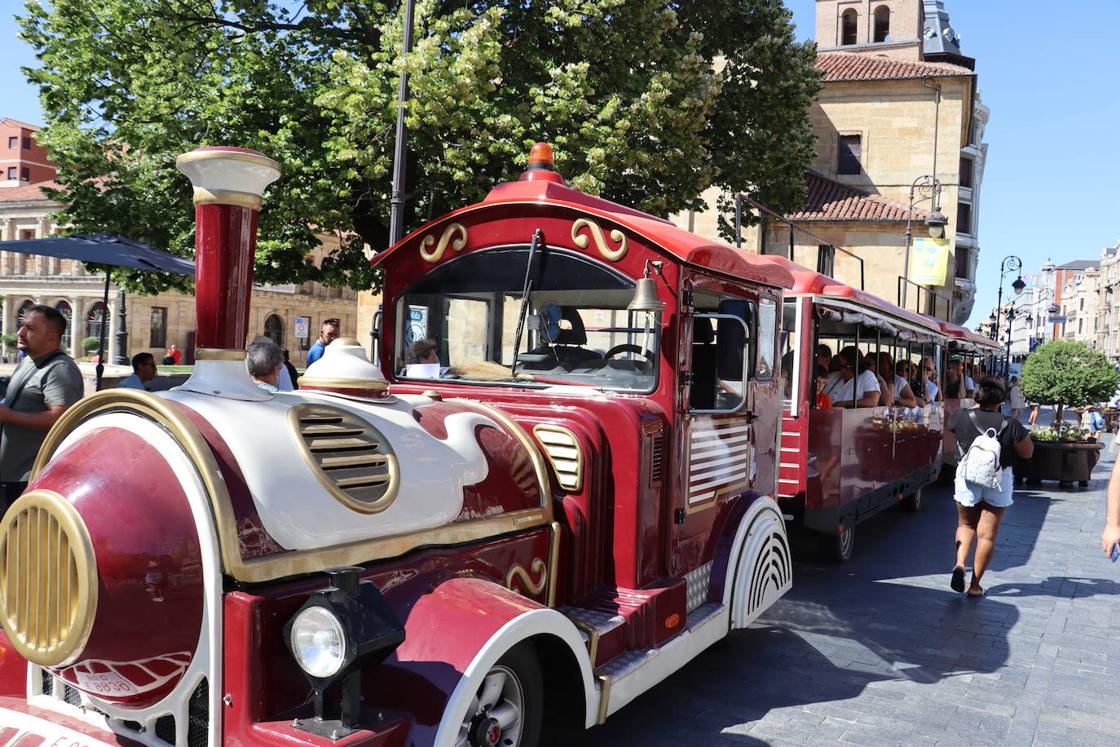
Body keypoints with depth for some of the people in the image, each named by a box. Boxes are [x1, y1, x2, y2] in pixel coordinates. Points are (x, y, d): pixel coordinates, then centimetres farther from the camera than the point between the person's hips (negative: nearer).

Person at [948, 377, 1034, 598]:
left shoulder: (961, 417, -10)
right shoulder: (1011, 426, -14)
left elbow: (952, 426, 14)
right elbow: (1027, 453, -2)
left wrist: (977, 409, 19)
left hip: (967, 477, 1)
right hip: (999, 481, -1)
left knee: (966, 525, 22)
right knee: (987, 534, 7)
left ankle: (960, 564, -2)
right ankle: (975, 585, 12)